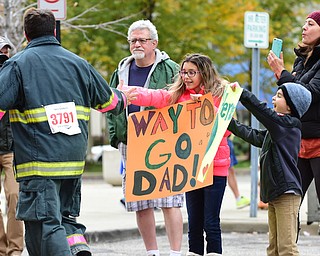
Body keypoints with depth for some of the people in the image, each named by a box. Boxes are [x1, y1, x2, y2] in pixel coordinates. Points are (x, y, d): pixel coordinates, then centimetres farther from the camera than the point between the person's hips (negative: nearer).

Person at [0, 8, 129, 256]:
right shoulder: (78, 63, 13)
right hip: (74, 160, 5)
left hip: (38, 160, -5)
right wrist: (123, 98, 48)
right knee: (65, 214, 20)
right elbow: (109, 101, 25)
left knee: (45, 224, -6)